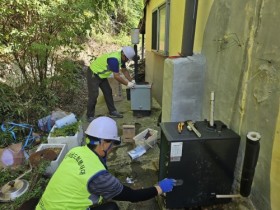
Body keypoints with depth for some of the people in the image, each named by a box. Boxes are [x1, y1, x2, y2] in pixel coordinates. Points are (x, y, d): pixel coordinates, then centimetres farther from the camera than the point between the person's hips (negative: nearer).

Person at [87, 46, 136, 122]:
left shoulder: (121, 57, -2)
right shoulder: (114, 59, -32)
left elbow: (124, 70, 11)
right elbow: (117, 76, -30)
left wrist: (131, 80, 3)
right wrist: (127, 84, -20)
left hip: (101, 75, 10)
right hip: (93, 74, -10)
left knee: (108, 92, 10)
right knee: (94, 95, -9)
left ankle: (112, 112, 19)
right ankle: (90, 116, 2)